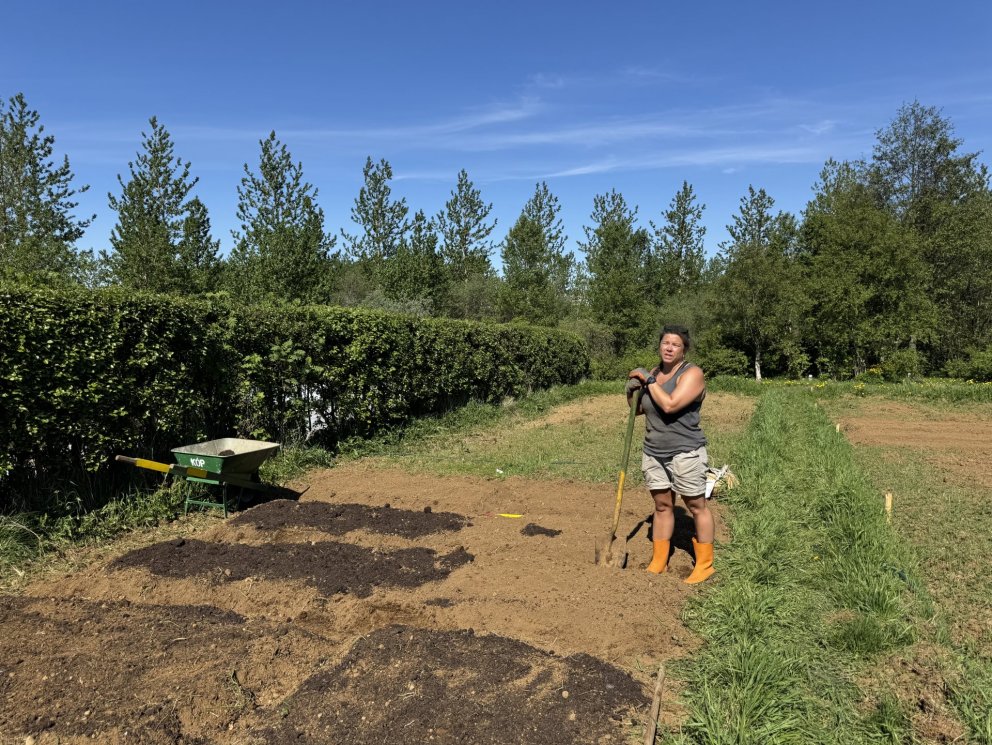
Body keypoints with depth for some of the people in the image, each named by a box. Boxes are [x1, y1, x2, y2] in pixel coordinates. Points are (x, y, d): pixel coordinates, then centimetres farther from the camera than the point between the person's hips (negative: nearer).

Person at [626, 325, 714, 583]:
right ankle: (659, 562, 22)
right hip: (654, 453, 6)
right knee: (662, 506, 13)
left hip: (685, 453, -6)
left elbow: (670, 405, -26)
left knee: (697, 506, 5)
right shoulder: (654, 372, 8)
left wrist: (648, 379, -17)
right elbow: (639, 409, 15)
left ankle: (705, 564, 18)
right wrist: (631, 391, -4)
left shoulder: (692, 373, -12)